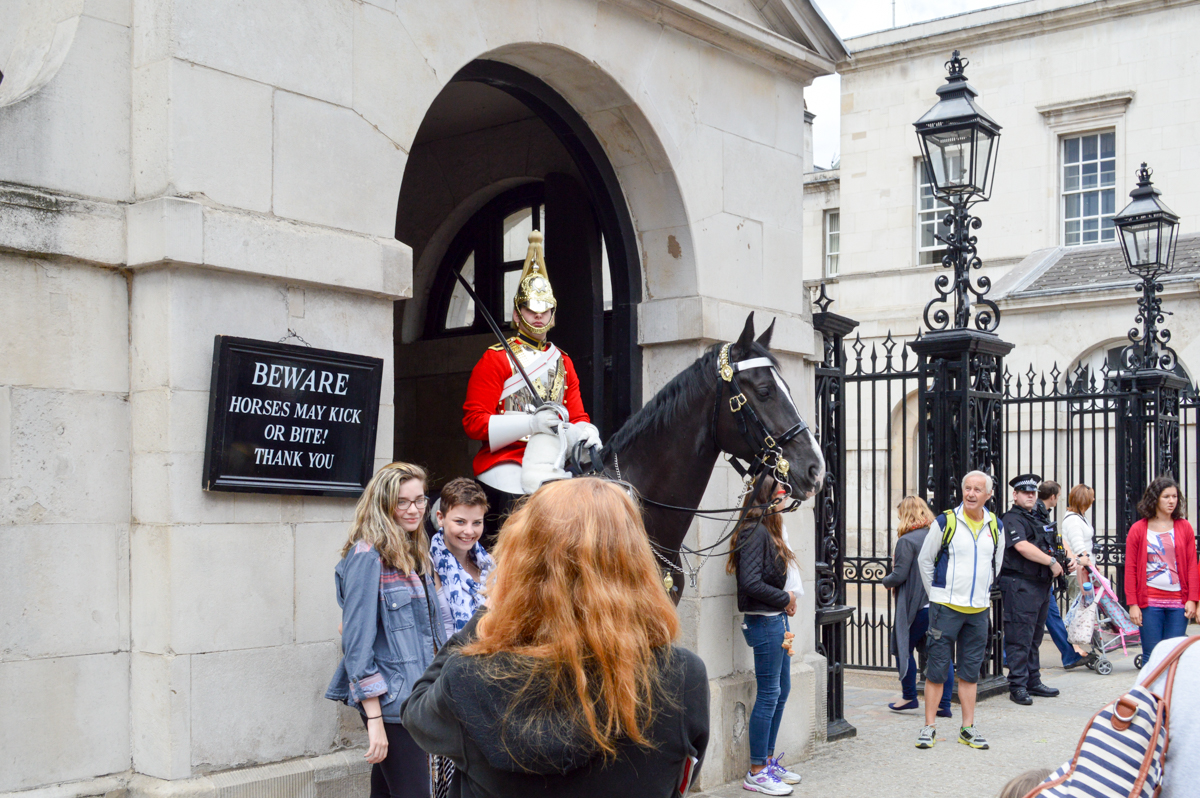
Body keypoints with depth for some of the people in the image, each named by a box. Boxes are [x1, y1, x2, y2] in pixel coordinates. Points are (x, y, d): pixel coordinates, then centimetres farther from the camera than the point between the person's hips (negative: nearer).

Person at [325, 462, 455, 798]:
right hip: (389, 702, -8)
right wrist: (374, 719, -19)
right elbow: (357, 641, -16)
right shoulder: (367, 557, -13)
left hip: (416, 695, 8)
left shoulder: (416, 556, 13)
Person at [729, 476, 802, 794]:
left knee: (781, 690, 16)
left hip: (776, 619, 10)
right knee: (769, 694, -4)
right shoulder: (755, 533, -17)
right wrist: (784, 598, -12)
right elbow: (751, 583, -24)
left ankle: (768, 761, 26)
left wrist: (786, 599, 1)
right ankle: (756, 773, 3)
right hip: (764, 622, -10)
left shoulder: (766, 532, 14)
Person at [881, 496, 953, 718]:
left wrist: (886, 581, 6)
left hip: (919, 606, -6)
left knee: (904, 648, 12)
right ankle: (944, 705, 9)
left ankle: (909, 697, 21)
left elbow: (900, 575, -15)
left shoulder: (907, 541, -12)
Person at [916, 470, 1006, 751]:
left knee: (970, 671, 10)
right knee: (937, 668, -2)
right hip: (946, 607, -4)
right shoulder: (946, 522, -6)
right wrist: (936, 594, 5)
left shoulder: (996, 526, 6)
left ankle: (968, 728, 17)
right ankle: (929, 727, 6)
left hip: (978, 609, 4)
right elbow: (924, 560, 3)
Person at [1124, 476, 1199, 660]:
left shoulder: (1184, 528, 7)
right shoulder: (1138, 530, 3)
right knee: (1151, 655, -1)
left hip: (1178, 601, 1)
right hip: (1149, 601, -1)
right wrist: (1132, 604, -4)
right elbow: (1130, 569, 2)